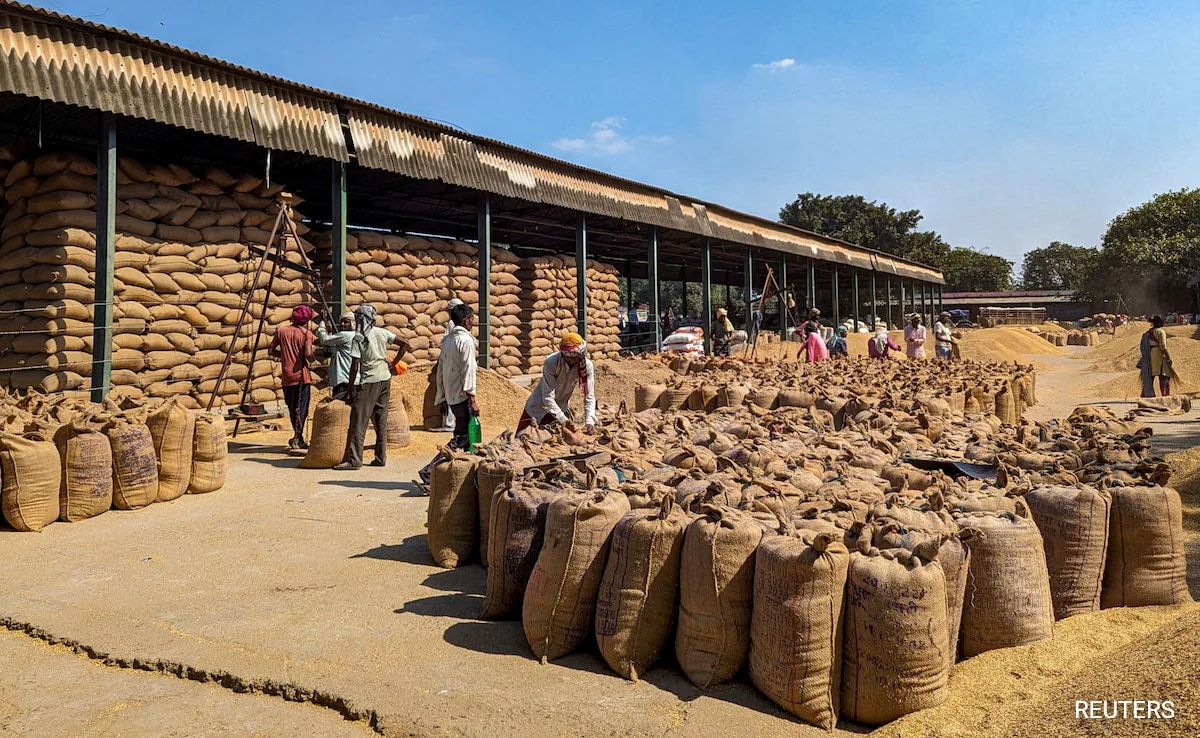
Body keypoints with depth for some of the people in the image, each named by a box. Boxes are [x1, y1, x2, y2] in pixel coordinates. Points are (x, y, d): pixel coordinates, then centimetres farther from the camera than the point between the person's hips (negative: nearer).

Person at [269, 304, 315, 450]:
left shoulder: (281, 331, 5)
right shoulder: (306, 333, -6)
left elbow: (271, 351, 7)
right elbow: (308, 354, -18)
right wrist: (311, 357, 4)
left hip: (287, 376, 4)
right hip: (302, 375, -4)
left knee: (292, 408, 14)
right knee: (301, 408, 0)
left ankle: (298, 438, 22)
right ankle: (297, 438, -10)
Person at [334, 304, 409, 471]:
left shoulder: (358, 338, -10)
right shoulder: (381, 333, 4)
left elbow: (355, 367, -13)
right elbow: (404, 344, 5)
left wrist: (349, 389, -7)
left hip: (369, 382, -5)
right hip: (385, 379, 6)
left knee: (358, 422, -1)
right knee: (381, 420, 11)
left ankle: (354, 460, -2)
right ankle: (381, 458, 14)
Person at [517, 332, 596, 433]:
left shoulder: (587, 365, -24)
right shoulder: (551, 362, -33)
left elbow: (589, 396, -22)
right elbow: (547, 396, -33)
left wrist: (589, 421, -37)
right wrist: (563, 419, -40)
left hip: (562, 408, 3)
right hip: (539, 406, -3)